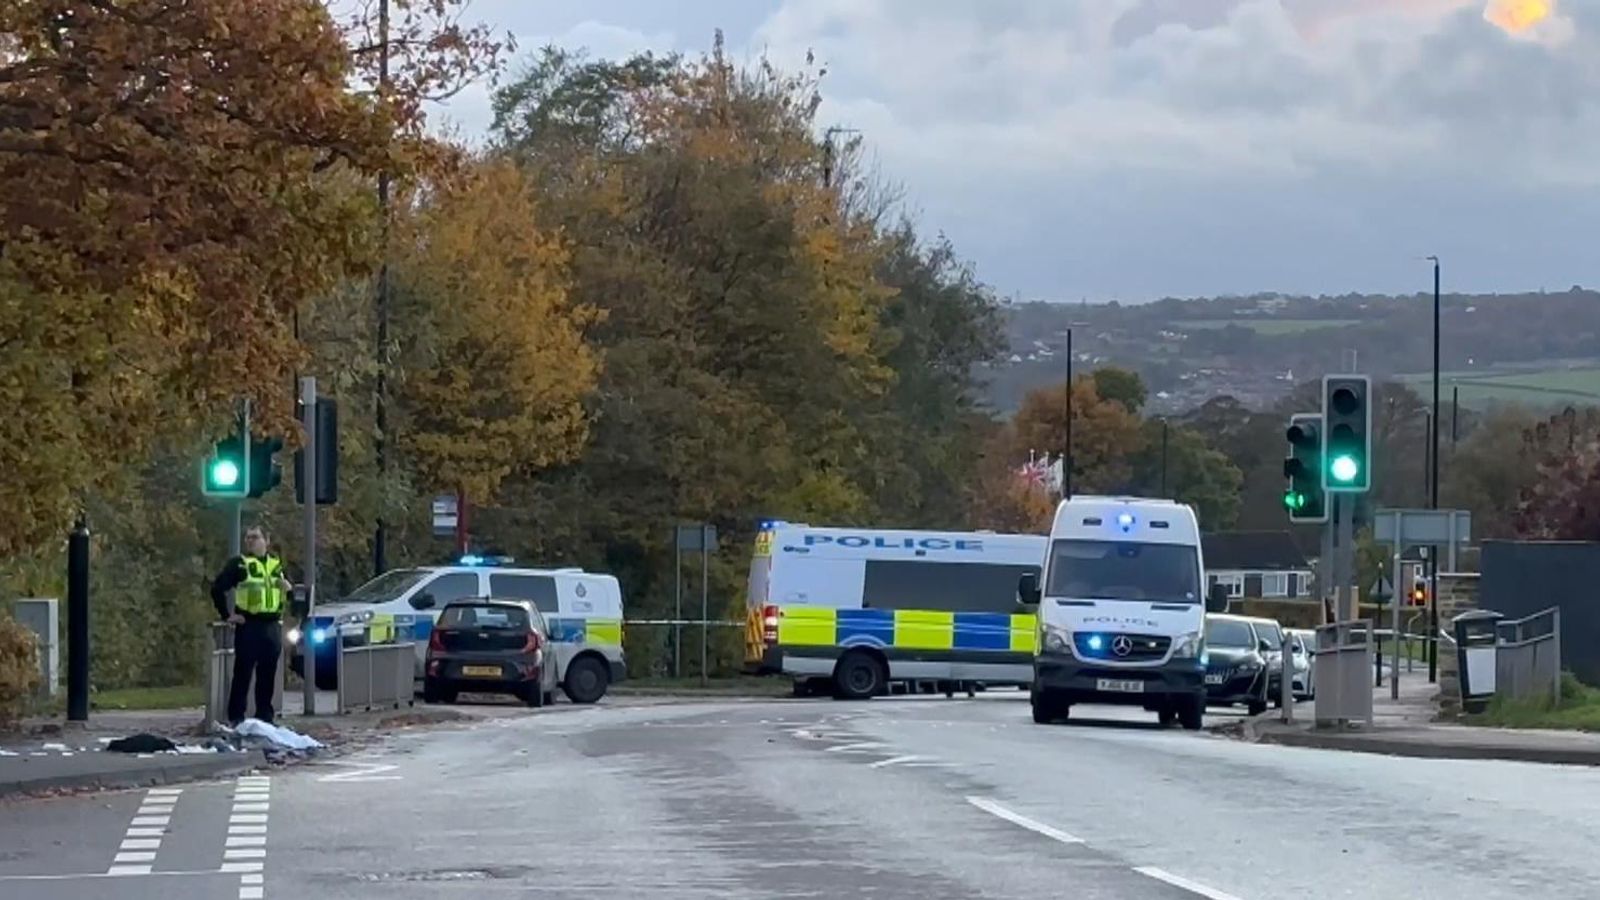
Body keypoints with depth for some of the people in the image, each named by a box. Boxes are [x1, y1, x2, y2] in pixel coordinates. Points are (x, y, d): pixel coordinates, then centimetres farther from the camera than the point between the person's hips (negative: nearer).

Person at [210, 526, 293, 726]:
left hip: (272, 627, 5)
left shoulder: (277, 565, 15)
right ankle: (235, 718, -2)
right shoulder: (239, 564, -1)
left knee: (268, 675, 8)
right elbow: (217, 588, -6)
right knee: (243, 673, -5)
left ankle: (265, 716, 16)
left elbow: (288, 593, 26)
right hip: (248, 626, -5)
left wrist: (289, 589, 3)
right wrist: (226, 615, -9)